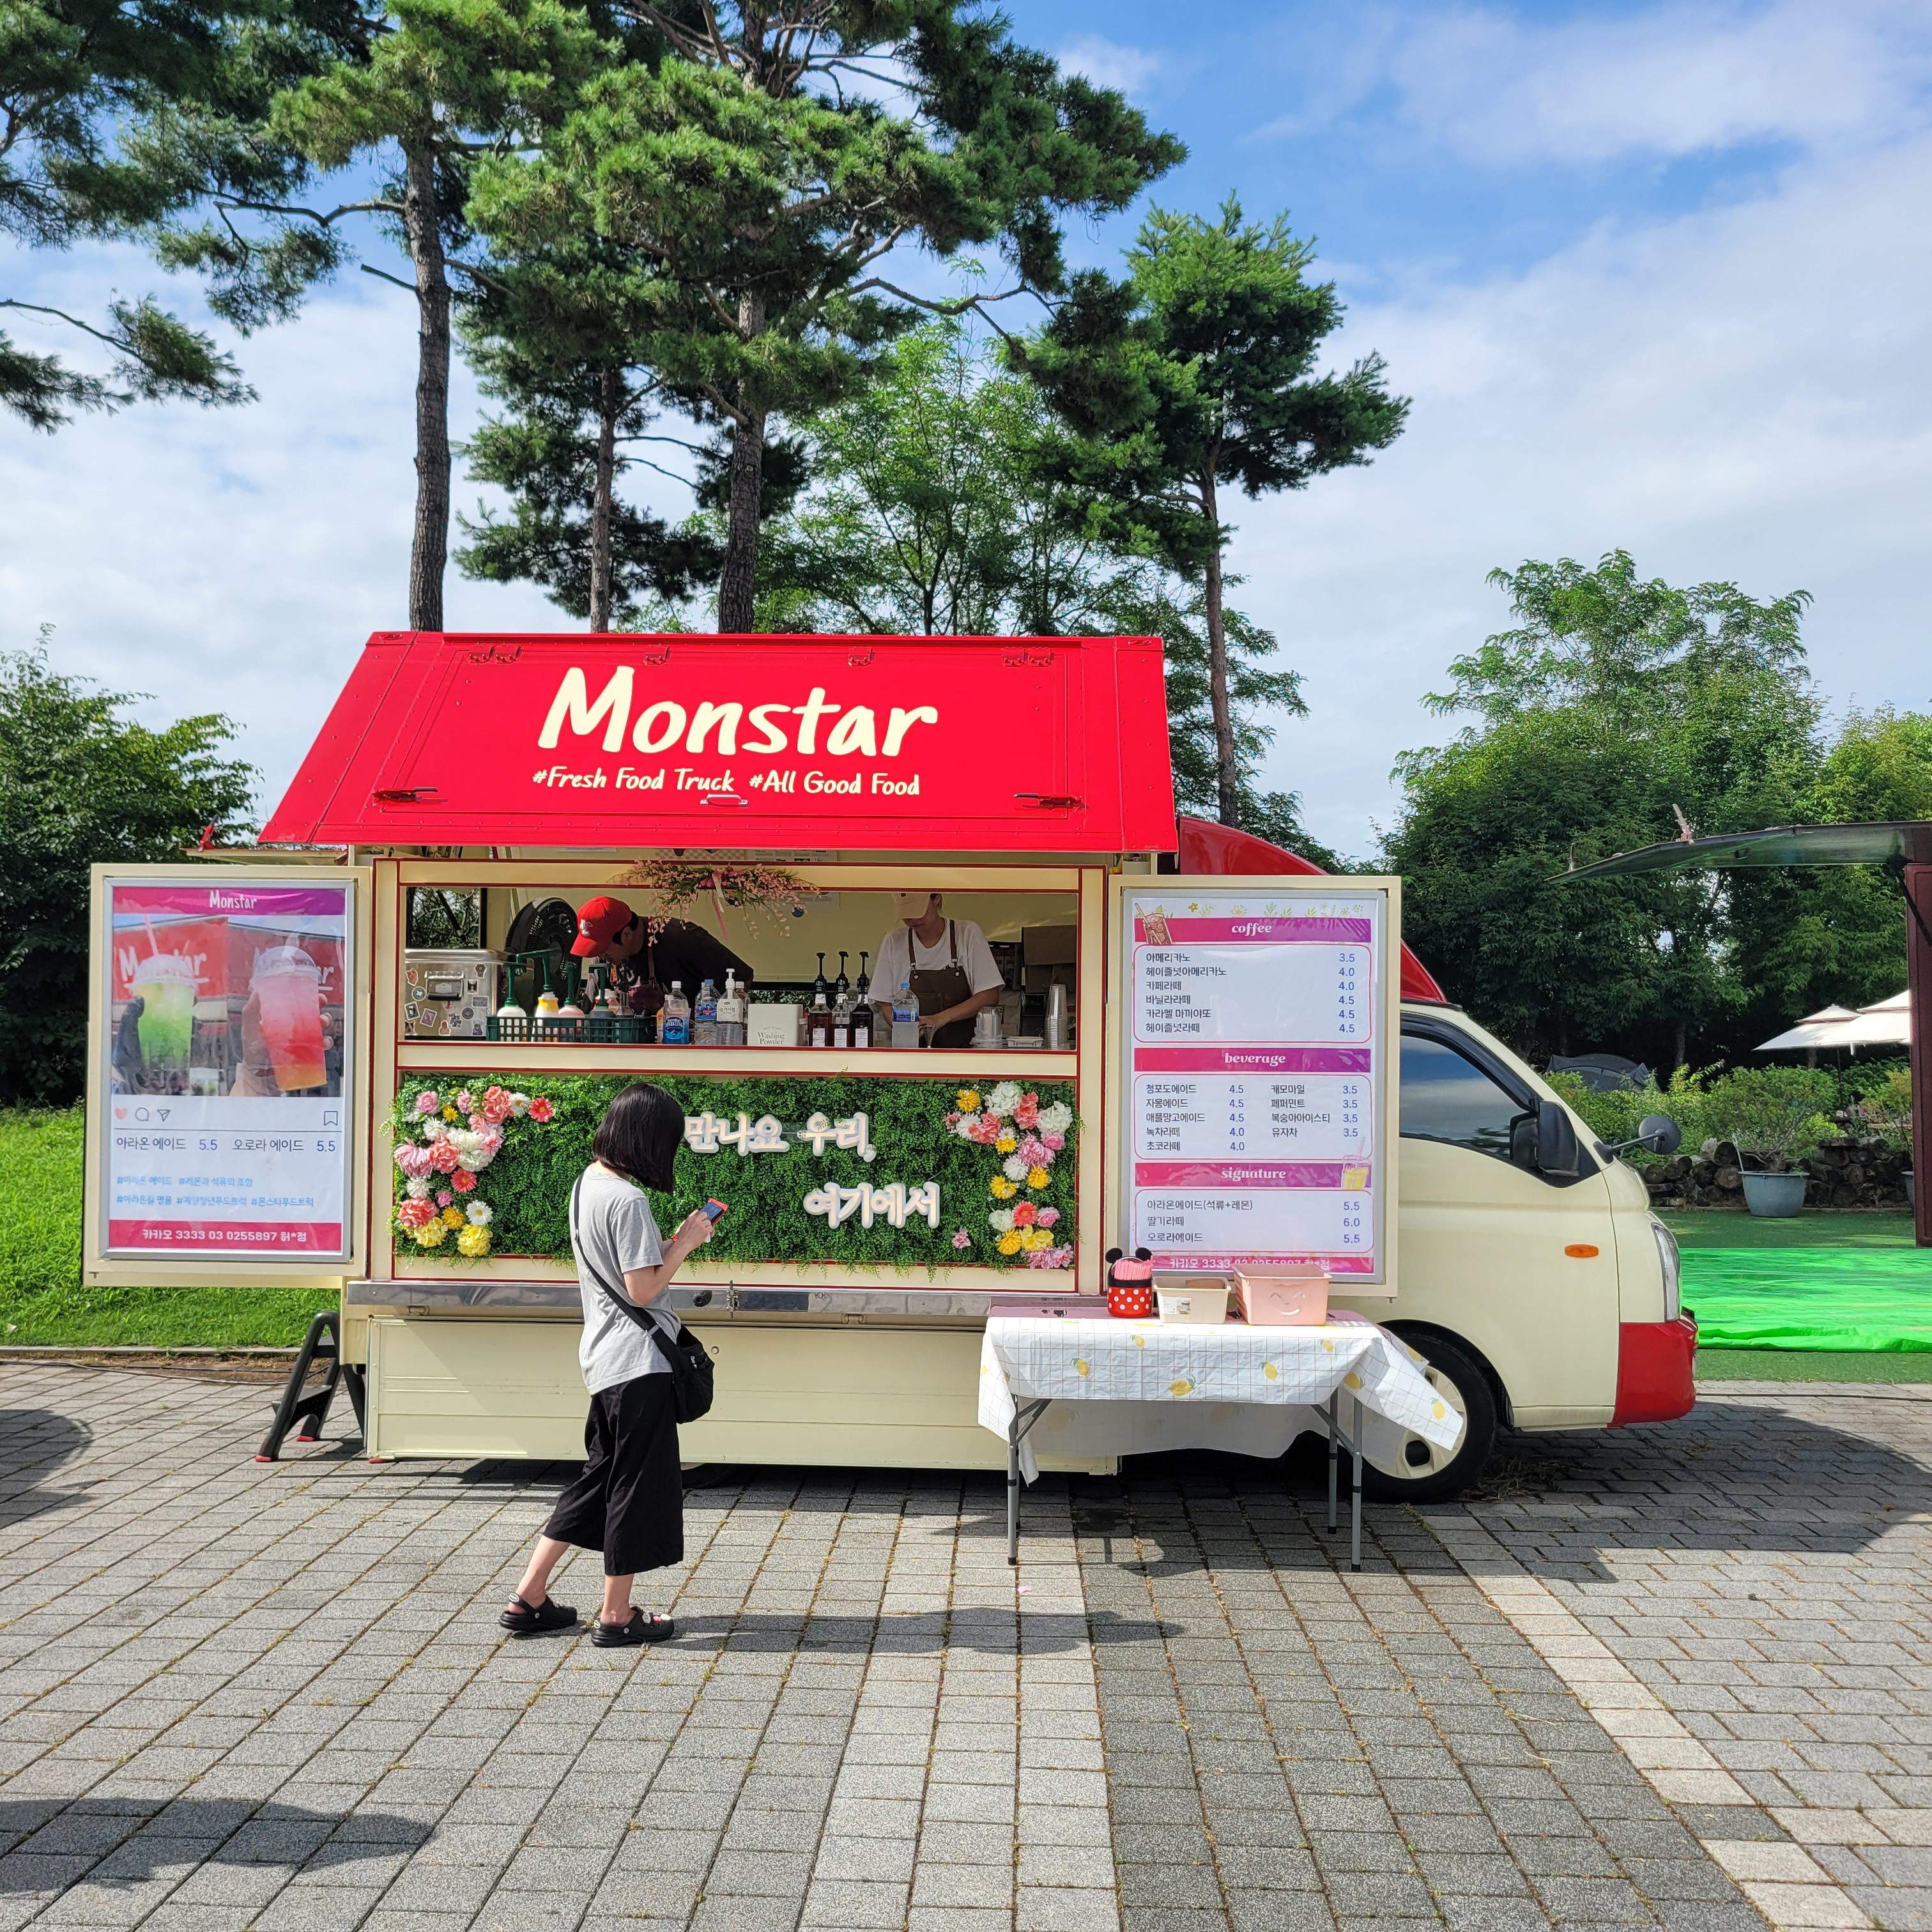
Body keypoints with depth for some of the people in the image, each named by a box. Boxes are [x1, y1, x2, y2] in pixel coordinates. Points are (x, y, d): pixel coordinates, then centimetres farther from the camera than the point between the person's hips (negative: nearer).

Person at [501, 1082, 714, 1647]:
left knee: (602, 1477, 19)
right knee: (639, 1484, 4)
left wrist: (676, 1240, 10)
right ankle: (617, 1617, 15)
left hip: (605, 1359, 9)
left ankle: (528, 1599, 22)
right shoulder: (627, 1200, -20)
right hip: (638, 1362, -9)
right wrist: (686, 1244, -9)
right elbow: (643, 1288, -20)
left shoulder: (586, 1183, 9)